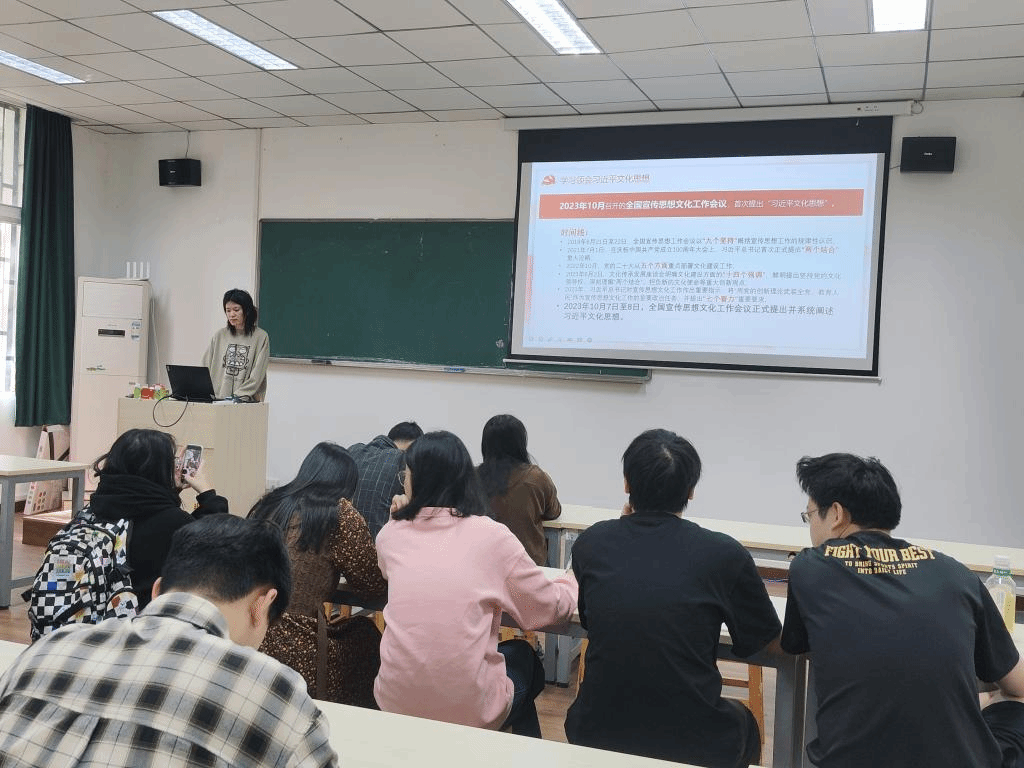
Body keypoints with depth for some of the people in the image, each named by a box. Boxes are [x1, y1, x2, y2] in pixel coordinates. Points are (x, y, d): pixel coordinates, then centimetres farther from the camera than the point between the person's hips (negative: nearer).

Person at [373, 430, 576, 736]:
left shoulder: (391, 534, -2)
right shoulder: (492, 536, -10)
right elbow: (553, 609, -1)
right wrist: (572, 581, 20)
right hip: (472, 712, -3)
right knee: (523, 655, 31)